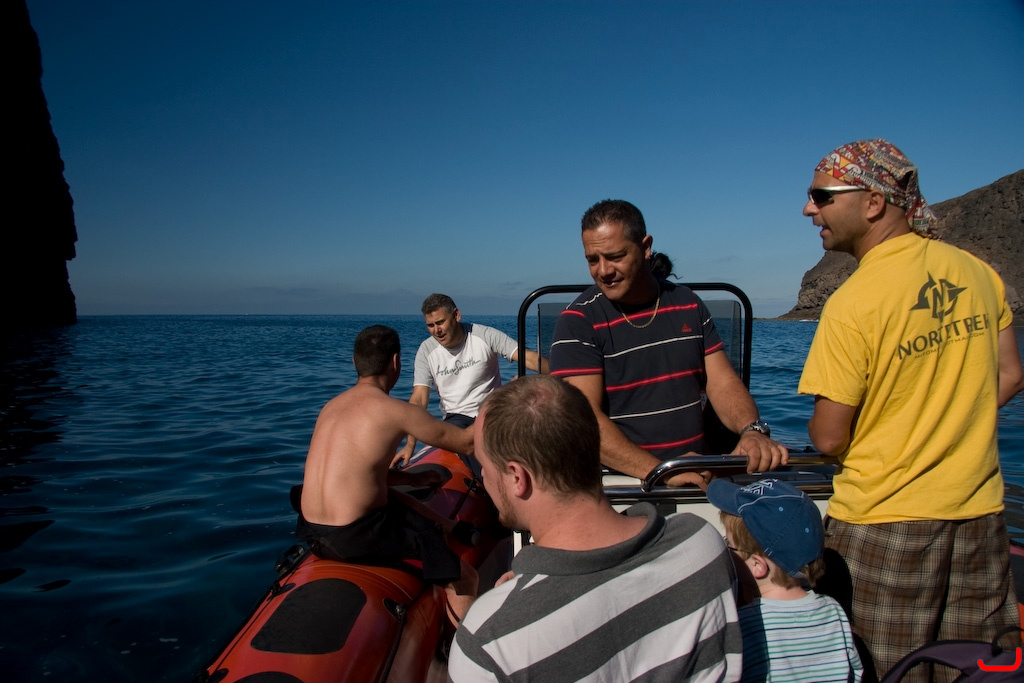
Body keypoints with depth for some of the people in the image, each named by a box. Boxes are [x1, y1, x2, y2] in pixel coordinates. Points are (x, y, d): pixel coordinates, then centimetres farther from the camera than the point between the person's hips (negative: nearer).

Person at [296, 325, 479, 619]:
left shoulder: (332, 405, 10)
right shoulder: (395, 410, -11)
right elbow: (466, 442, -2)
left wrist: (411, 478, 21)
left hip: (312, 531, 8)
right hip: (357, 538, -8)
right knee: (464, 577, 5)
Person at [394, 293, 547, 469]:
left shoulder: (486, 335, -10)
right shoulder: (426, 351, -3)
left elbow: (528, 357, -19)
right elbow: (418, 400, -9)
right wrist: (410, 444, -22)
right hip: (456, 417, 0)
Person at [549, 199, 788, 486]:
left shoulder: (688, 304, 8)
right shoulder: (578, 321, -8)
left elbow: (723, 383, 6)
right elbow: (583, 418, -17)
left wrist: (753, 431, -15)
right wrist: (661, 472, -27)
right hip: (619, 481, -2)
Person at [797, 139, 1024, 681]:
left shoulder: (852, 303, -20)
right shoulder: (978, 271, 2)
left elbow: (828, 439, -15)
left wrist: (817, 424, 6)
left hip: (884, 521, -6)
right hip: (979, 514, 7)